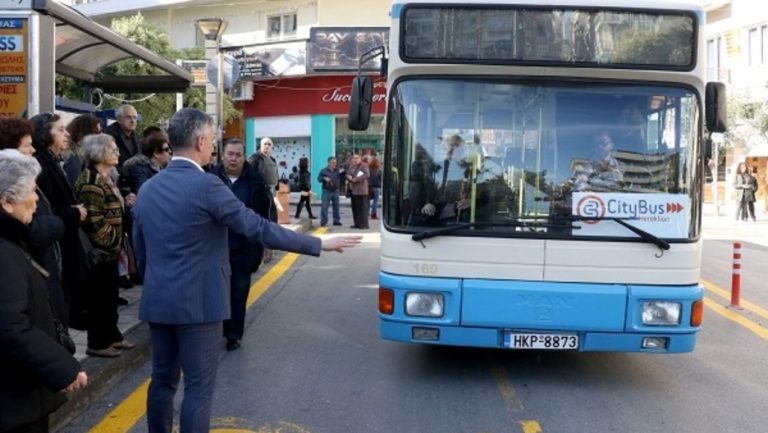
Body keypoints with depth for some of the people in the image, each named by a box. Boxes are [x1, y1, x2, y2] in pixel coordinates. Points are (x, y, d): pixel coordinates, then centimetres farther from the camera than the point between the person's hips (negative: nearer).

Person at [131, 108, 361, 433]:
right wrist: (319, 244, -9)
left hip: (156, 302, 7)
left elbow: (140, 250, 14)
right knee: (199, 387, 2)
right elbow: (258, 228, -15)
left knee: (162, 380, 16)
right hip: (197, 303, -7)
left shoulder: (147, 189, 7)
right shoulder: (207, 186, -15)